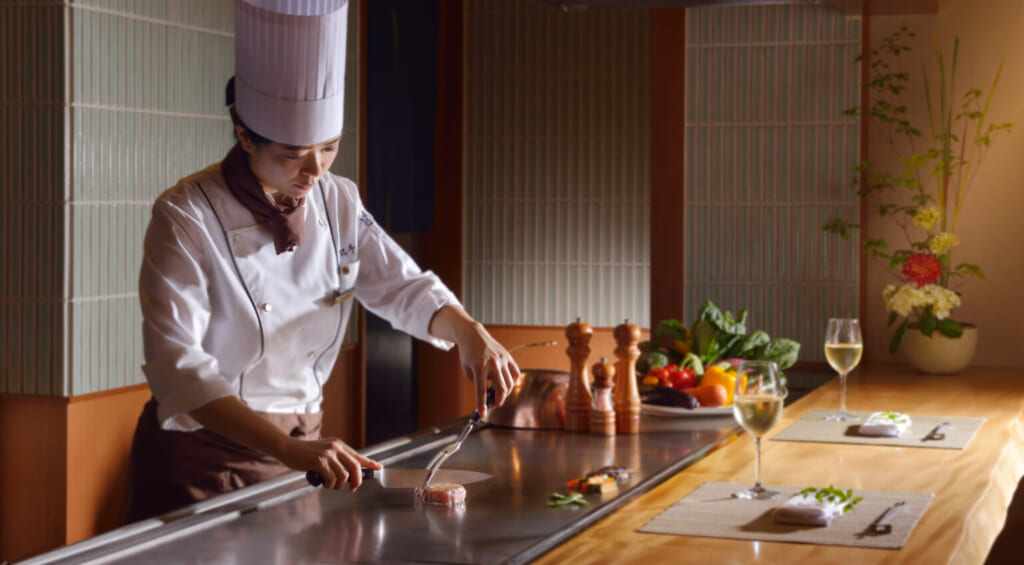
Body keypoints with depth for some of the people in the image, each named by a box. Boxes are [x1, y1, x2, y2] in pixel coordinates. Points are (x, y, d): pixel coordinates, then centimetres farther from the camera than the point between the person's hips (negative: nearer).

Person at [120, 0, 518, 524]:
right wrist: (287, 447, -40)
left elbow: (404, 287, 6)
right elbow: (177, 367, -28)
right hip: (200, 459, -5)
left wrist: (467, 331, -17)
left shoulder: (337, 201, -1)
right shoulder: (186, 218, -20)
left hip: (300, 446, 5)